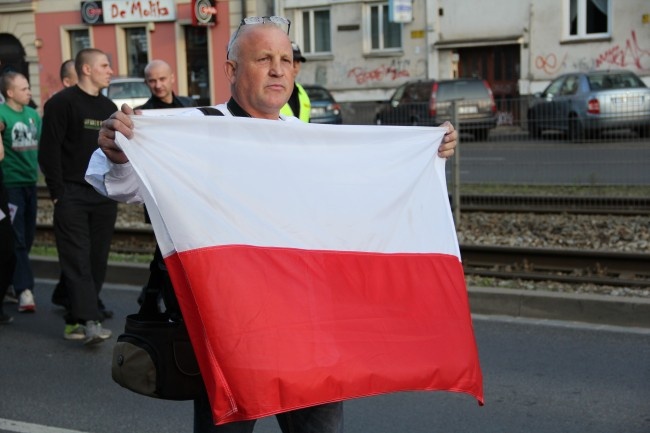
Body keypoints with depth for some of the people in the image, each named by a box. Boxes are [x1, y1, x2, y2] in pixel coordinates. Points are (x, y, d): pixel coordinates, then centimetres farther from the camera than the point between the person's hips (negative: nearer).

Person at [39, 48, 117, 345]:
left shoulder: (109, 107, 17)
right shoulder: (62, 103, -4)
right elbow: (49, 151, -9)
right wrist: (58, 193, -13)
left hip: (104, 198, 7)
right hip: (72, 195, -7)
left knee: (97, 262, 5)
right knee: (77, 260, -11)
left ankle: (76, 320, 13)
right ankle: (89, 321, -17)